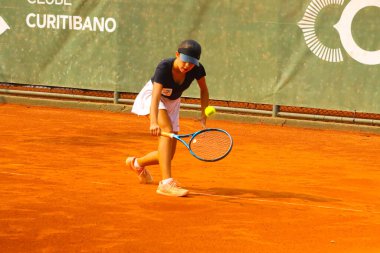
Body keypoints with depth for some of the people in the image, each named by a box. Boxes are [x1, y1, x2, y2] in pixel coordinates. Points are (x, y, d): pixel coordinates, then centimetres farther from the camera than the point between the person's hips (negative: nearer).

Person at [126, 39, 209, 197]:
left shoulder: (197, 69, -22)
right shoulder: (164, 67, -35)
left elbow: (204, 90, -3)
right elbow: (156, 95, -46)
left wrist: (204, 115, -15)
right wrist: (153, 122, -61)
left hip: (172, 103, 5)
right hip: (151, 96, -5)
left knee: (167, 156, 3)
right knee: (167, 131, -35)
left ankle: (137, 163, 36)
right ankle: (166, 183, -39)